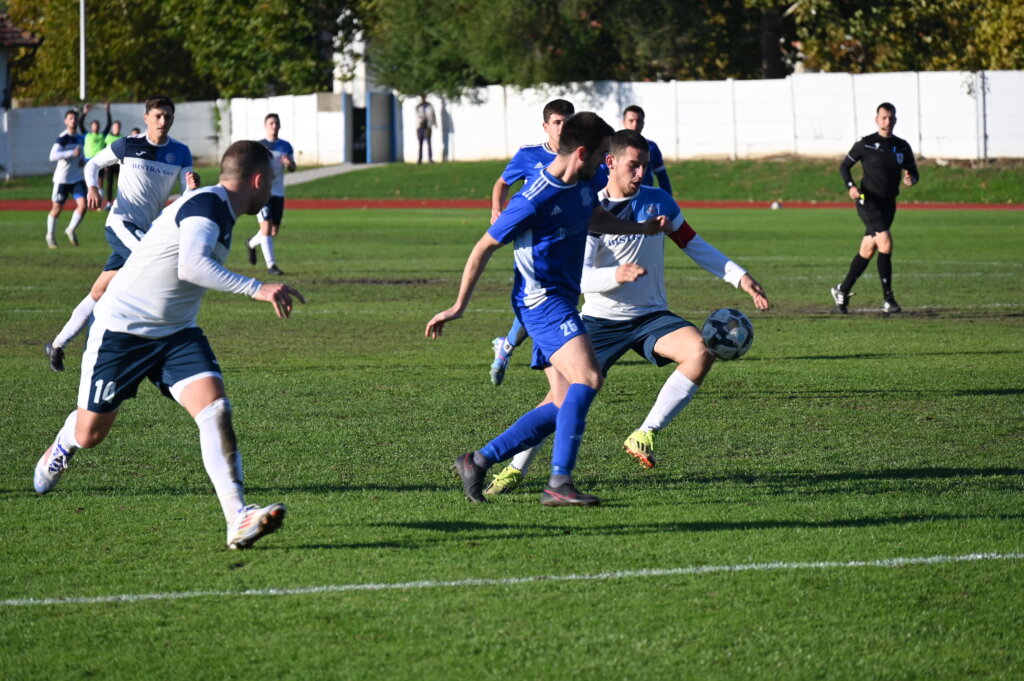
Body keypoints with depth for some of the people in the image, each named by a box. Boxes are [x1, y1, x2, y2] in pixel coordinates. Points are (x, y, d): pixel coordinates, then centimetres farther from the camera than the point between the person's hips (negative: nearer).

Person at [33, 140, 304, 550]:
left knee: (215, 409, -18)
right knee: (90, 433, 9)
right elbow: (191, 265, -39)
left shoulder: (217, 208, 8)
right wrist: (256, 289, -43)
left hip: (176, 334, 8)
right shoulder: (206, 205, -22)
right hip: (121, 328, -8)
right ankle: (60, 451, 46)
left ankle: (238, 520, -28)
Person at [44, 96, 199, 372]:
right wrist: (93, 187, -10)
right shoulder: (128, 145, -4)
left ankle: (57, 345, 19)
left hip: (145, 230, 4)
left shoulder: (181, 153, 3)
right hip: (121, 222, -4)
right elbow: (93, 164, 10)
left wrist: (192, 187, -26)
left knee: (99, 292, 10)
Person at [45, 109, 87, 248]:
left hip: (77, 178, 5)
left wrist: (82, 160, 6)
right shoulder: (62, 138, -13)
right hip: (62, 178, -5)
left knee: (82, 205, -11)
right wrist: (72, 153, -32)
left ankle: (71, 230, 10)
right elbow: (53, 156, -27)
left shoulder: (80, 139, 10)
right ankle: (50, 236, 24)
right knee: (57, 208, 4)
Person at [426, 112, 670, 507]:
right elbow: (485, 248, -10)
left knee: (563, 404, 5)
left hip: (561, 302, 10)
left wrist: (642, 228, 21)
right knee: (587, 378, -25)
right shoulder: (535, 200, -20)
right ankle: (558, 484, -27)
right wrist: (458, 307, -7)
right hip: (541, 300, -10)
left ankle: (478, 462, 11)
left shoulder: (583, 184, 7)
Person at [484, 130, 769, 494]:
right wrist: (615, 275, -39)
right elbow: (579, 277, -19)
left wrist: (740, 277, 3)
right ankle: (515, 468, 8)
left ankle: (644, 436, -17)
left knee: (701, 351, -26)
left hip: (651, 316, 3)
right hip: (602, 319, -3)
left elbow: (695, 245, 11)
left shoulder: (658, 201, 1)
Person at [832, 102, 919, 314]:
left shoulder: (902, 147, 7)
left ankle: (842, 290, 27)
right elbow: (844, 166, 4)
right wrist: (851, 187, -13)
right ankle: (888, 299, -15)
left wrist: (911, 179, -11)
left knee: (867, 250, 11)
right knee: (885, 245, -19)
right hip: (868, 202, -6)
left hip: (888, 204, 6)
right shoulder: (866, 144, -5)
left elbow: (913, 171, 13)